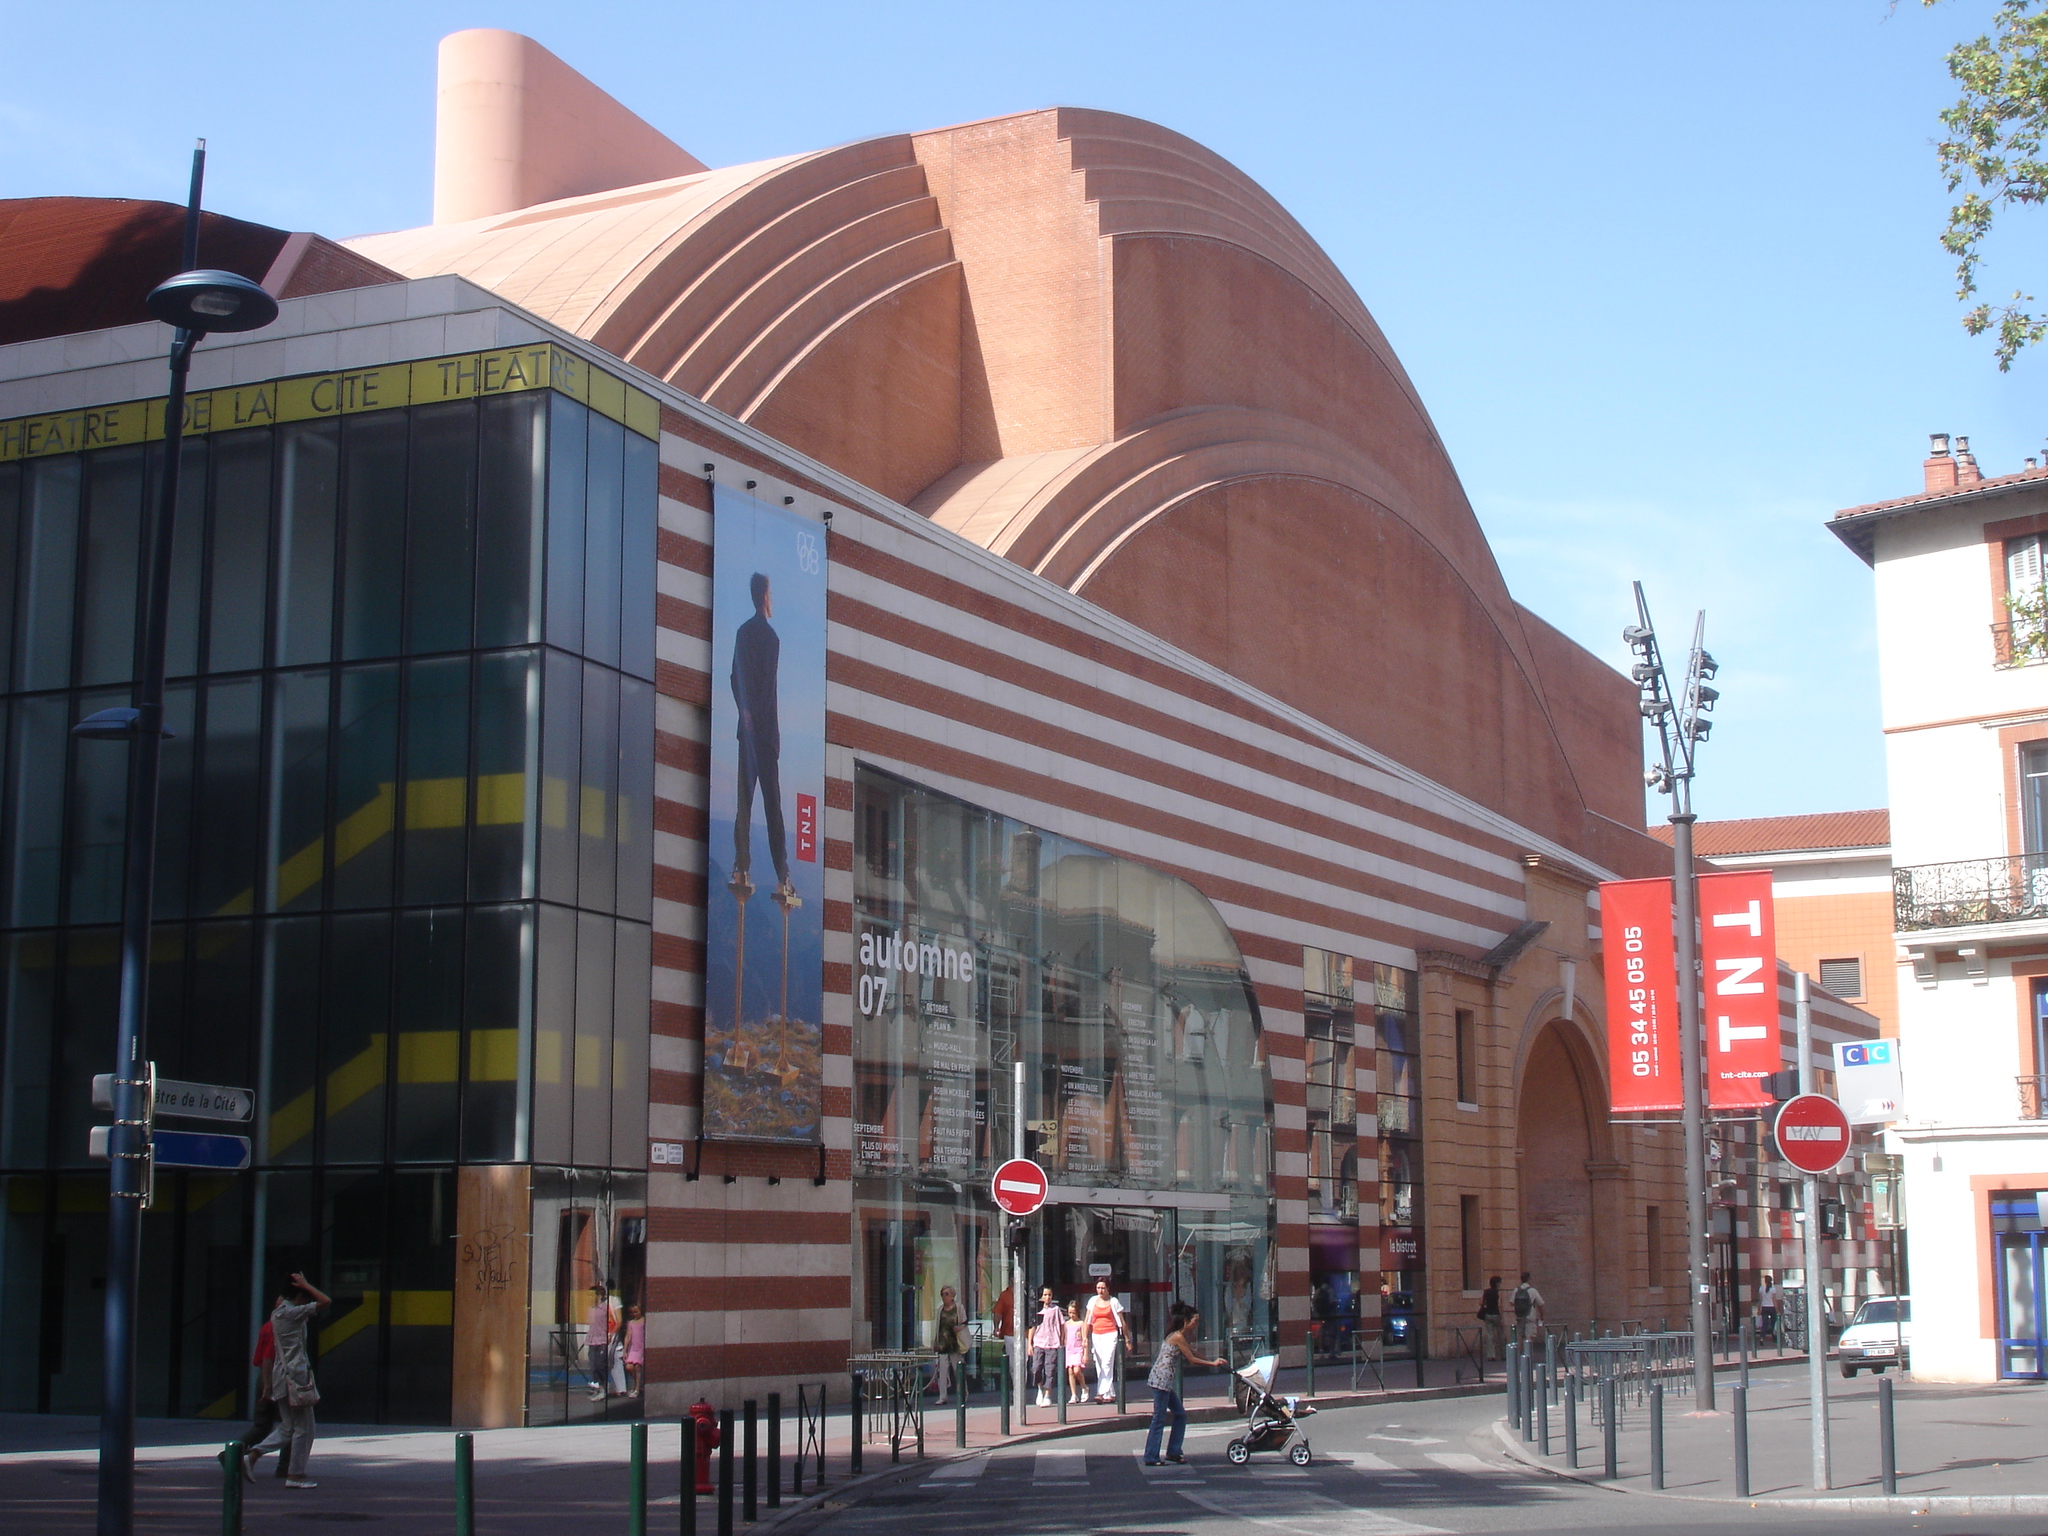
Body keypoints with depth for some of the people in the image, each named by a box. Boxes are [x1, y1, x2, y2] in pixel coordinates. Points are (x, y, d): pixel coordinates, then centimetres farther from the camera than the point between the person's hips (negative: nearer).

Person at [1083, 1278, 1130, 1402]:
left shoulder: (1113, 1302, 0)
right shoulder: (1093, 1301, 9)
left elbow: (1122, 1322, 5)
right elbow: (1088, 1321, 13)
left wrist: (1127, 1340, 6)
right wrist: (1085, 1337, 3)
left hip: (1110, 1335, -4)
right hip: (1096, 1335, 4)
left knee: (1107, 1364, -16)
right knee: (1099, 1367, 3)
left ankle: (1102, 1393, -22)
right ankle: (1111, 1395, 9)